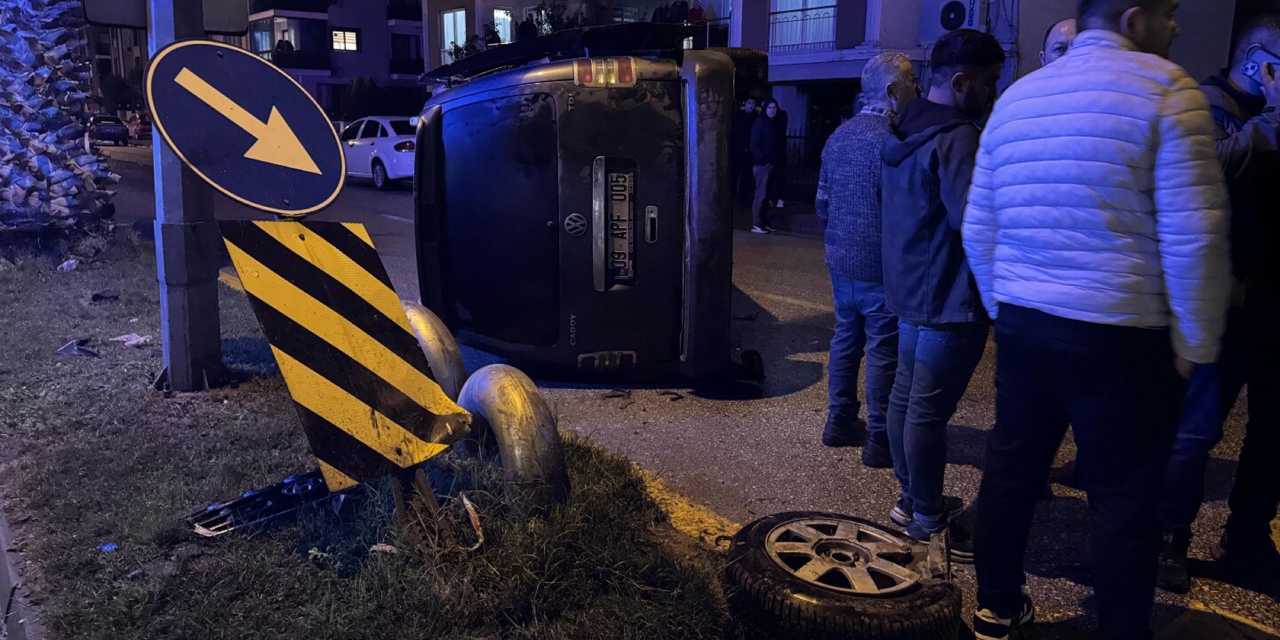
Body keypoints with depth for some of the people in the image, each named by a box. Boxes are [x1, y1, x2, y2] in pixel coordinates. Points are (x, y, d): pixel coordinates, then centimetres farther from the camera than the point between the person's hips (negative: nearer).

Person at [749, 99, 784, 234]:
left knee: (765, 194, 10)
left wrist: (777, 160, 5)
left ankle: (764, 223, 16)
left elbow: (777, 144, 17)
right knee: (761, 194, -7)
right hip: (761, 164, -7)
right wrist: (763, 160, -15)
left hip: (771, 164, 7)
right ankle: (756, 225, -4)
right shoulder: (759, 123, -7)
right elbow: (754, 145, -11)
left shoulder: (775, 123, 13)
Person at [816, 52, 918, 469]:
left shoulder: (838, 137, 10)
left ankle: (839, 424, 26)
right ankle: (880, 442, 7)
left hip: (841, 260, 9)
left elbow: (823, 201, 16)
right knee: (883, 349, 0)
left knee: (846, 338, 17)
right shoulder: (888, 142, -18)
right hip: (878, 265, -8)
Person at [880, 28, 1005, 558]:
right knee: (929, 409, -3)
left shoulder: (907, 132, 11)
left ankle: (912, 499, 30)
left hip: (911, 287, 10)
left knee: (906, 393, 16)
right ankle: (929, 524, 8)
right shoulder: (956, 139, -20)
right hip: (948, 297, -10)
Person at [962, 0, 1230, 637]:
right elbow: (1193, 235, -14)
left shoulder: (1016, 97, 9)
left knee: (1011, 468, 16)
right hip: (1119, 333, -6)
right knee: (1122, 496, 7)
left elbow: (978, 229, 11)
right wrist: (1195, 341, -3)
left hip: (1021, 322, 6)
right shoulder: (1164, 88, -9)